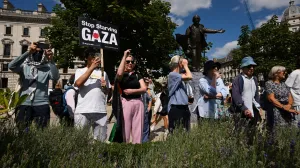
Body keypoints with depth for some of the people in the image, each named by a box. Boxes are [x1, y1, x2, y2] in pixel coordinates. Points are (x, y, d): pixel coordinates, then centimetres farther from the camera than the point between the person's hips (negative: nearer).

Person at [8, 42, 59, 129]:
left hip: (41, 104, 0)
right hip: (24, 104, 1)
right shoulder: (24, 66, 8)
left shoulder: (47, 68, 5)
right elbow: (11, 66, -12)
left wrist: (51, 60, -28)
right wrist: (28, 52, -22)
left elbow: (55, 77, -13)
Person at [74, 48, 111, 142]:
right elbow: (78, 83, -12)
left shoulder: (103, 73, 18)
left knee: (100, 140, 8)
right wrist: (92, 67, -12)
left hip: (100, 110, 3)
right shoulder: (80, 71, 10)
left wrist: (104, 86, -3)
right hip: (82, 110, -2)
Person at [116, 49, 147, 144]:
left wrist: (132, 91, -12)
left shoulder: (138, 75, 15)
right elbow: (119, 73, -23)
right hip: (125, 102, -3)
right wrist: (125, 56, -16)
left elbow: (144, 89, 4)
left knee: (138, 129, 6)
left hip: (138, 103, 4)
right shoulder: (122, 75, 4)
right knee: (125, 129, -2)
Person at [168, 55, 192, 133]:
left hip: (183, 107, 9)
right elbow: (189, 77, -21)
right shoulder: (172, 74, -9)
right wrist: (185, 65, -10)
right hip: (176, 107, -9)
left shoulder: (178, 76, 17)